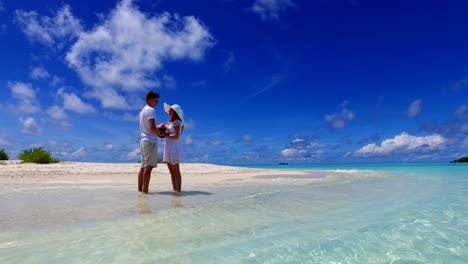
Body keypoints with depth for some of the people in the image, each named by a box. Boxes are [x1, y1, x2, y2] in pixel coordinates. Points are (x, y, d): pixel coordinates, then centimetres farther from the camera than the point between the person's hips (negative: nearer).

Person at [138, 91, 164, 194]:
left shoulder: (143, 110, 20)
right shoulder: (151, 110, -9)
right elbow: (152, 128, -18)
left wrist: (158, 129, 16)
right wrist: (160, 134, -4)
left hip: (143, 140, 10)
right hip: (150, 141, -10)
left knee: (143, 166, 10)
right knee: (149, 166, -10)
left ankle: (140, 189, 12)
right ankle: (145, 190, -11)